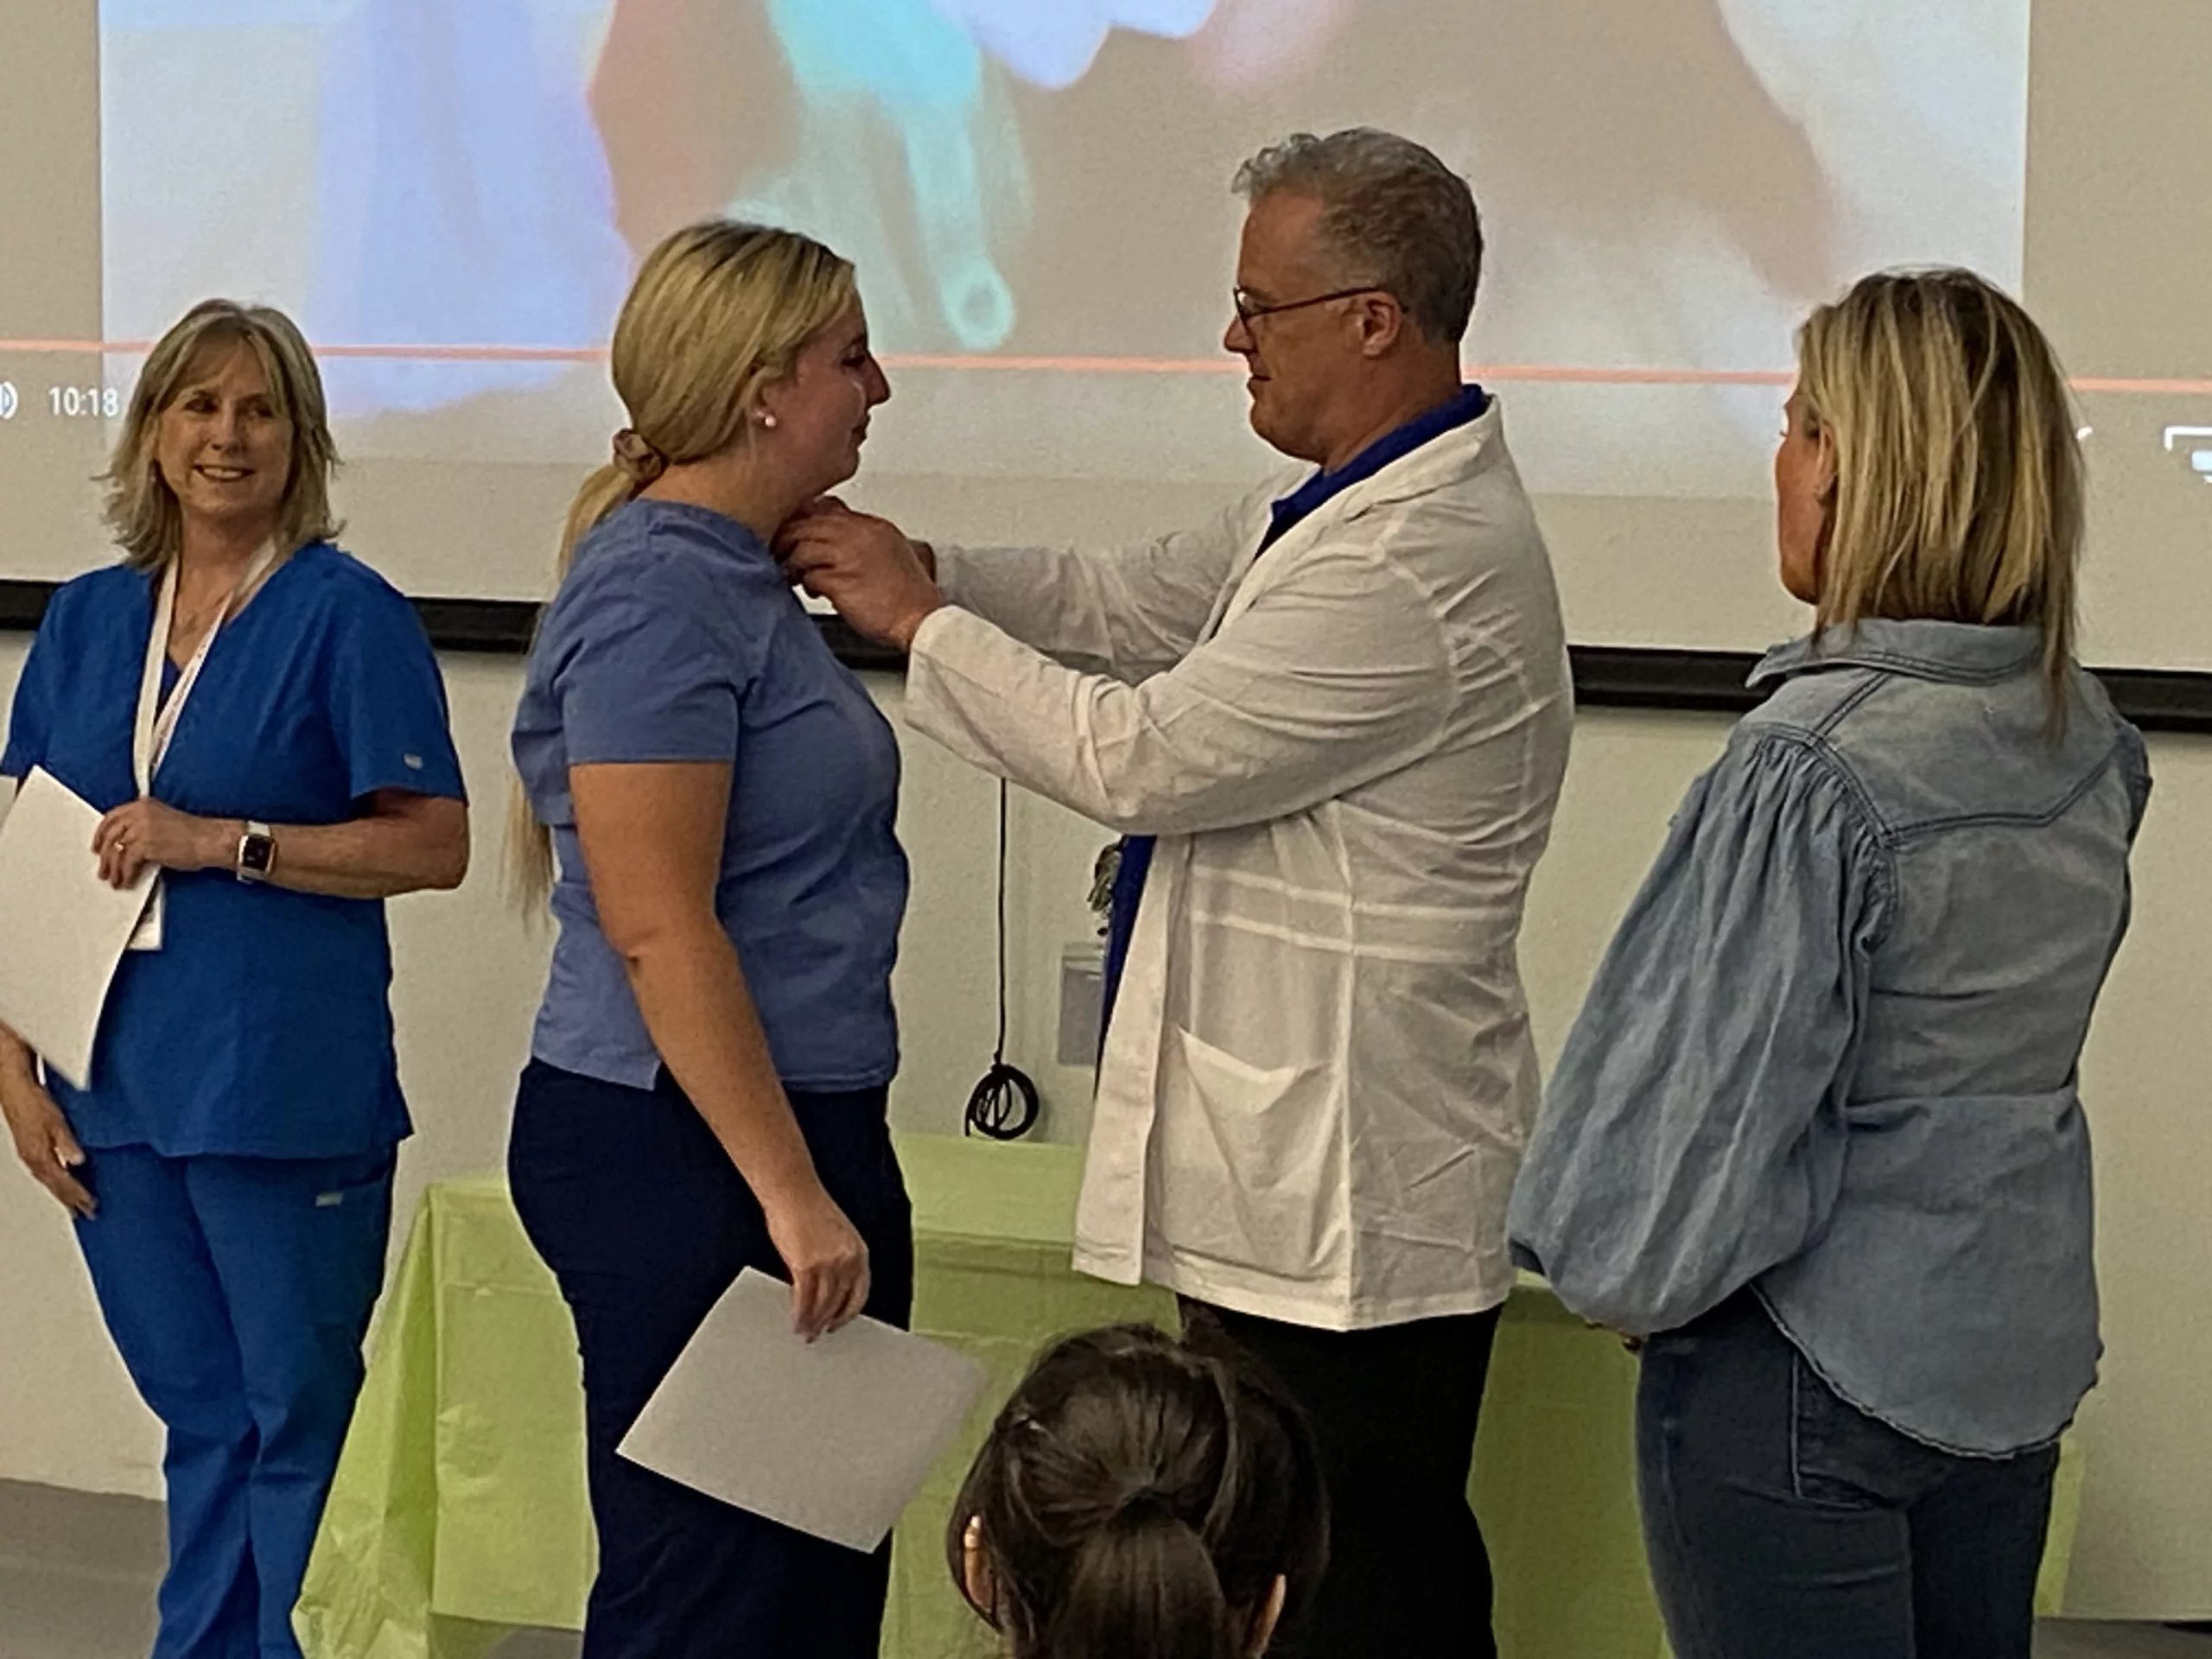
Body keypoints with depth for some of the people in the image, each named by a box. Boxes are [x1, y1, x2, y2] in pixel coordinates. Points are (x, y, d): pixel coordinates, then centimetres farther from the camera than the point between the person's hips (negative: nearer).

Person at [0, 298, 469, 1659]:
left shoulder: (346, 614, -6)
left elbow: (435, 844, -11)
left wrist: (219, 842, -16)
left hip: (284, 1098, -5)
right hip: (114, 1091, 5)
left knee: (300, 1423, 2)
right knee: (199, 1420, 15)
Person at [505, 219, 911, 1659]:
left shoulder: (743, 575, 15)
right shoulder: (659, 591, -15)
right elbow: (657, 929, -22)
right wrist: (791, 1194, -23)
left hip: (799, 1131, 10)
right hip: (683, 1158, -10)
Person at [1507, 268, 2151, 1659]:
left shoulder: (1810, 772, -23)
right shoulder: (2088, 739, 1)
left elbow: (1718, 1096, -19)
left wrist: (1624, 1270, 0)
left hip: (1807, 1385, -7)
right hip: (2018, 1360, 7)